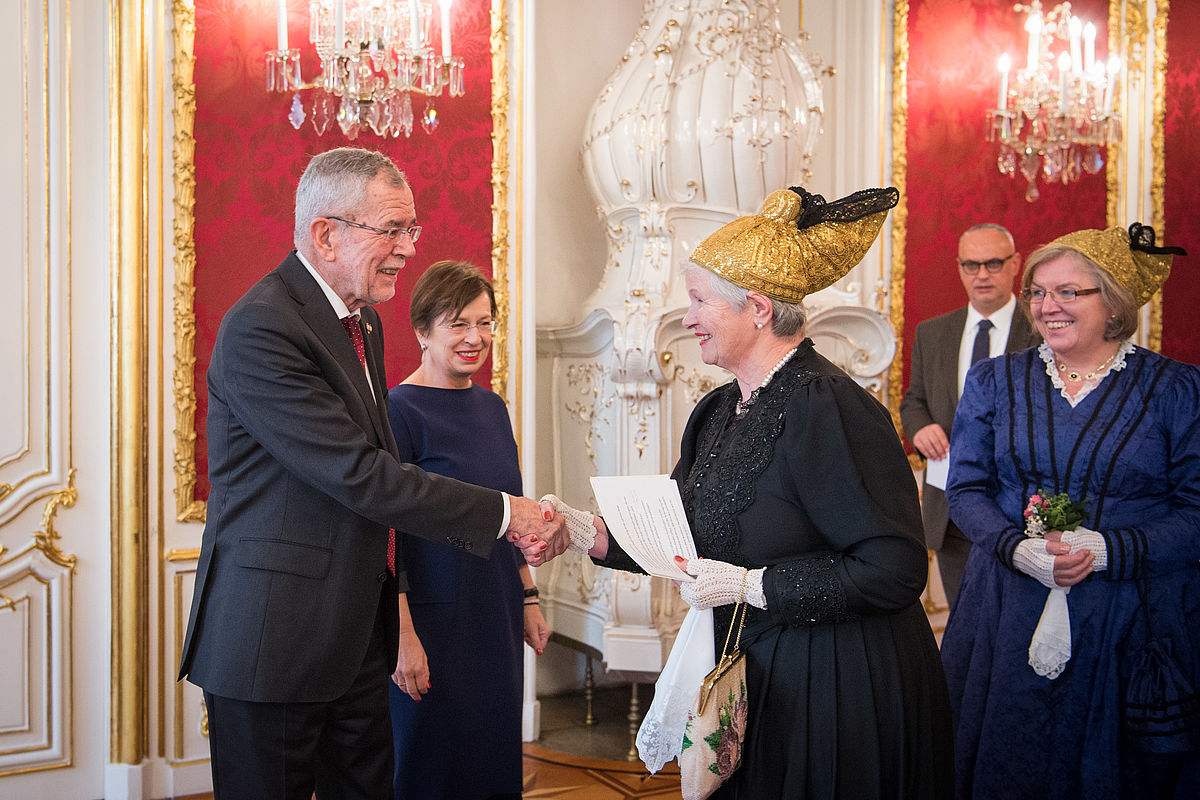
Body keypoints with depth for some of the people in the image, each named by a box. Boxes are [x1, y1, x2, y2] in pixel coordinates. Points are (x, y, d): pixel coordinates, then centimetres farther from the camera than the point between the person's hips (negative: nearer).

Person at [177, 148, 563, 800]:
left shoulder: (362, 320, 11)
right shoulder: (261, 329, -19)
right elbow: (356, 474, -24)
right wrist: (503, 513, -19)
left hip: (356, 636, 9)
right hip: (274, 642, -8)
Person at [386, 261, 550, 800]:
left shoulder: (492, 406, 9)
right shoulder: (400, 411, -13)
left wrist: (528, 598, 14)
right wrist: (403, 634, -21)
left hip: (498, 623, 7)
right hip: (434, 624, -7)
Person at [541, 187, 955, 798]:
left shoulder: (829, 409, -21)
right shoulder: (718, 411, 5)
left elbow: (894, 571, -24)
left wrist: (749, 584, -22)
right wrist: (586, 531, -5)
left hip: (840, 689, -7)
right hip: (751, 676, 8)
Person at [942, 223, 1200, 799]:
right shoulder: (994, 381, 4)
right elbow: (966, 489, 2)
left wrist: (1107, 550, -22)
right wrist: (1020, 548, -17)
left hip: (1132, 621, -2)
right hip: (1008, 615, 2)